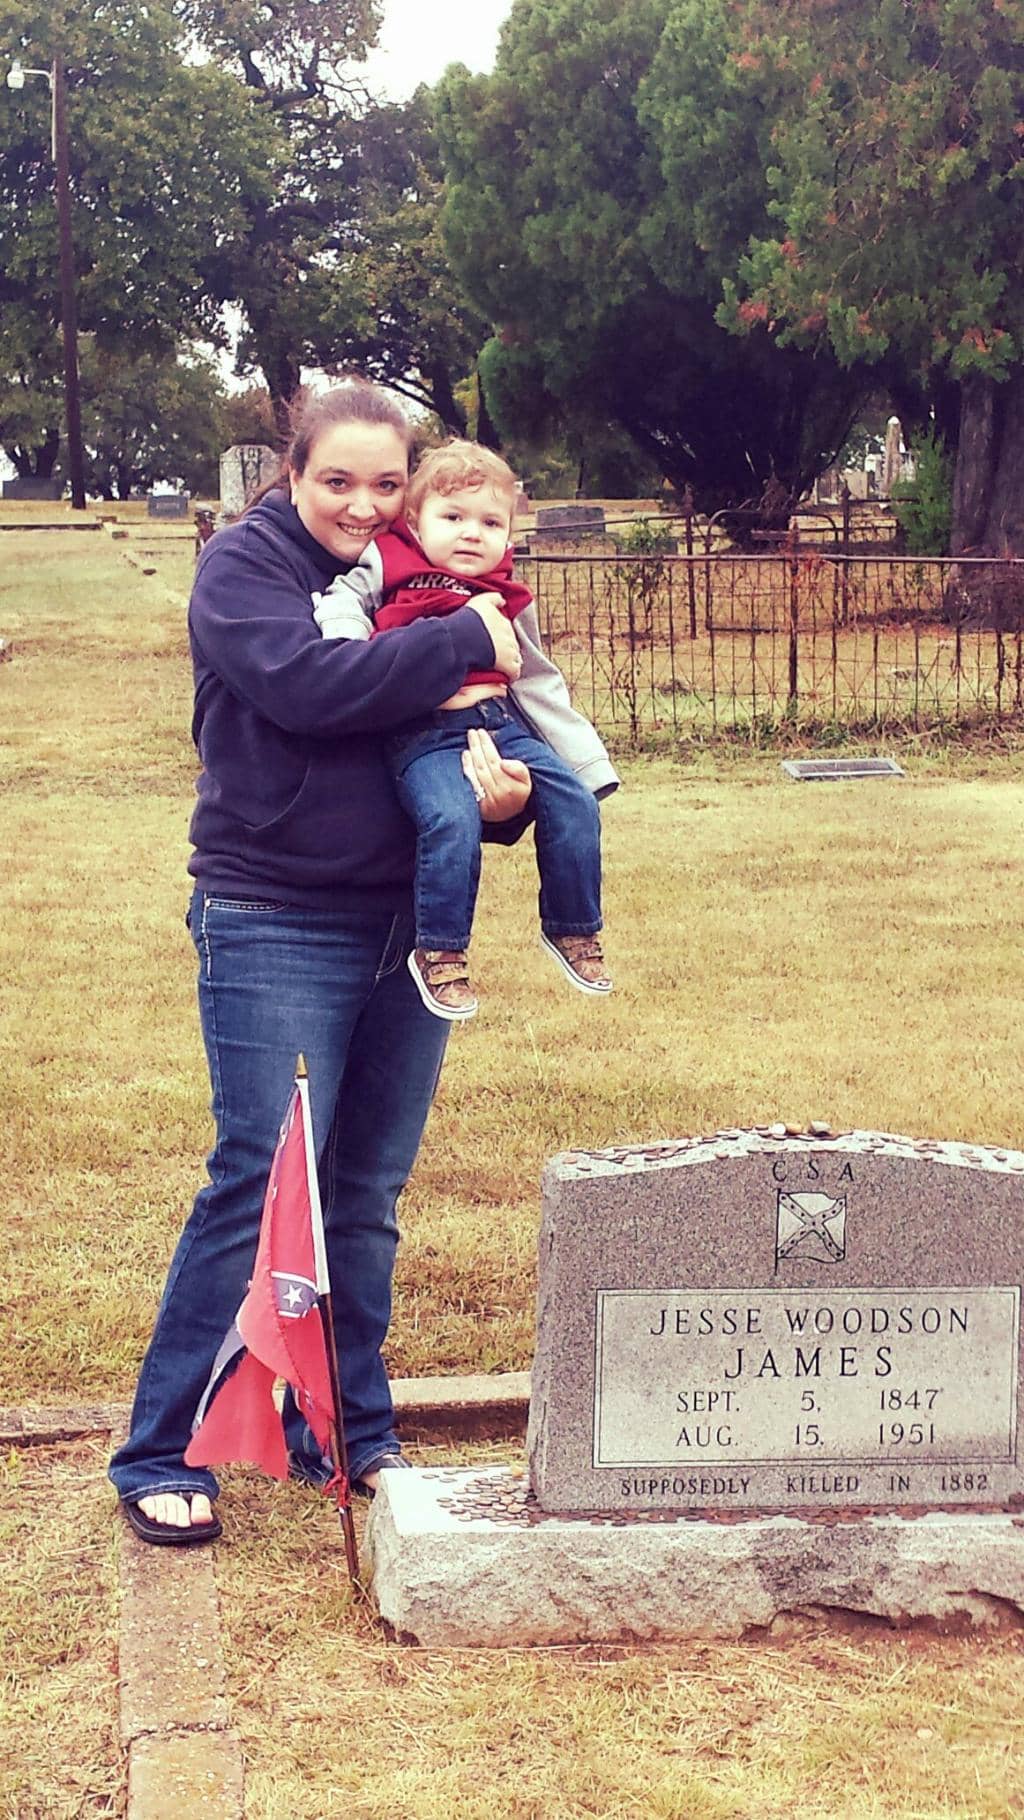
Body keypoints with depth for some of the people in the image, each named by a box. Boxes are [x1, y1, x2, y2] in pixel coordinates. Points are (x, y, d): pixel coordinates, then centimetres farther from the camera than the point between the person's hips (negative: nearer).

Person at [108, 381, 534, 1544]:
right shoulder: (243, 567, -4)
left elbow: (501, 732, 10)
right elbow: (306, 685, -23)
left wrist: (506, 796, -13)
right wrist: (465, 643, -19)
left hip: (408, 924, 5)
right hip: (274, 930, -5)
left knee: (367, 1194, 12)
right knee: (261, 1185, -7)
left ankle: (348, 1435, 25)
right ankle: (158, 1457, 4)